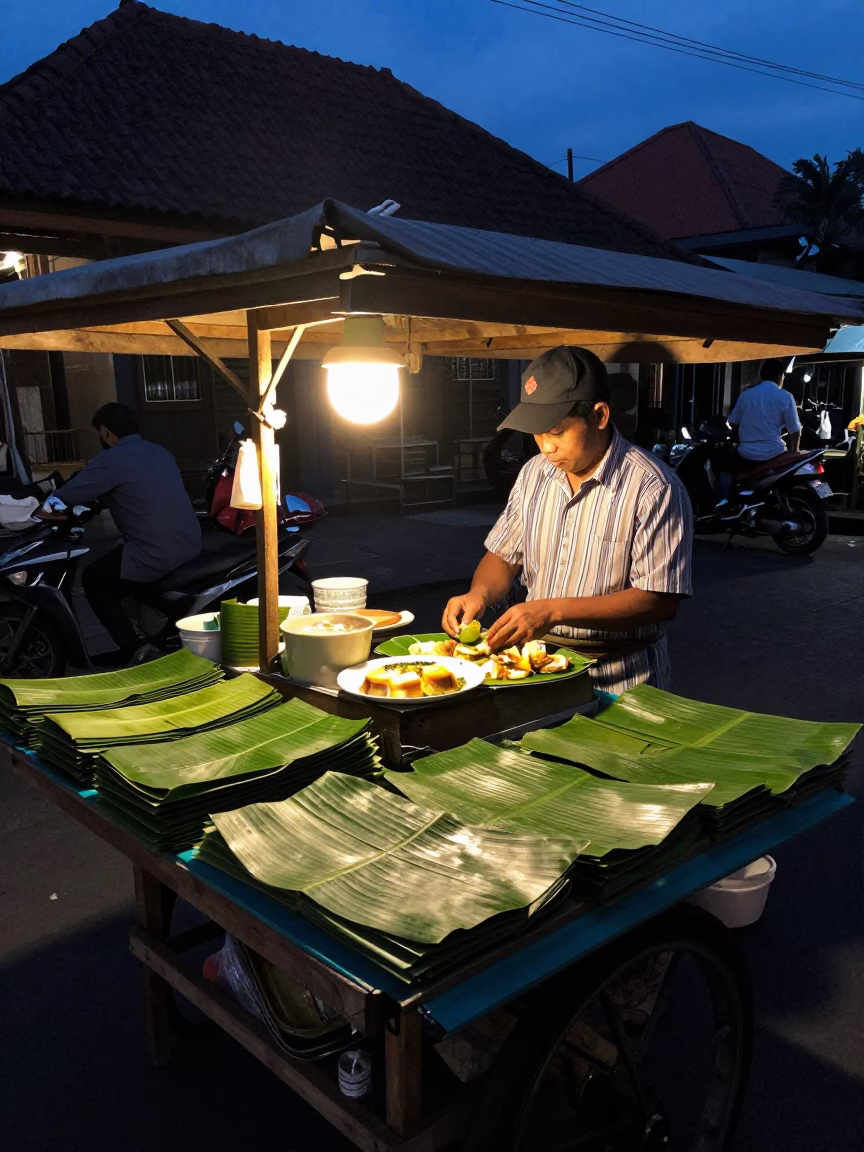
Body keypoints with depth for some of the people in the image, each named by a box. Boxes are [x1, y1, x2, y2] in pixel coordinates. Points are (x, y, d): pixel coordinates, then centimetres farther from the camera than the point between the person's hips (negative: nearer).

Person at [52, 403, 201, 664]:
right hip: (190, 545, 8)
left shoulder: (112, 460, -8)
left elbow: (67, 496, -7)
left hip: (156, 555, -8)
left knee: (93, 580, 14)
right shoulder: (160, 452, 17)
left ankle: (133, 650, 2)